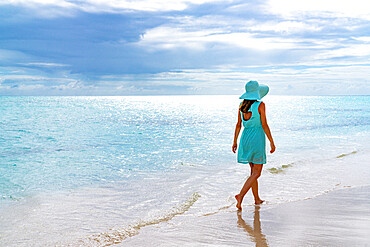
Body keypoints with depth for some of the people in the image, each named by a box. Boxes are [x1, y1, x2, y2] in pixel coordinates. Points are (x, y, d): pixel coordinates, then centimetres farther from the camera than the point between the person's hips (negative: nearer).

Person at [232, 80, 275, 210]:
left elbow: (238, 125, 7)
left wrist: (235, 141, 15)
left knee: (253, 171, 15)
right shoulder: (260, 105, -13)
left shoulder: (242, 105, 3)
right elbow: (264, 125, -12)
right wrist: (271, 142, -4)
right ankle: (241, 195, -17)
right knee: (256, 173, -2)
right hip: (257, 138, -6)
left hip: (245, 137, 6)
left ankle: (257, 199, 22)